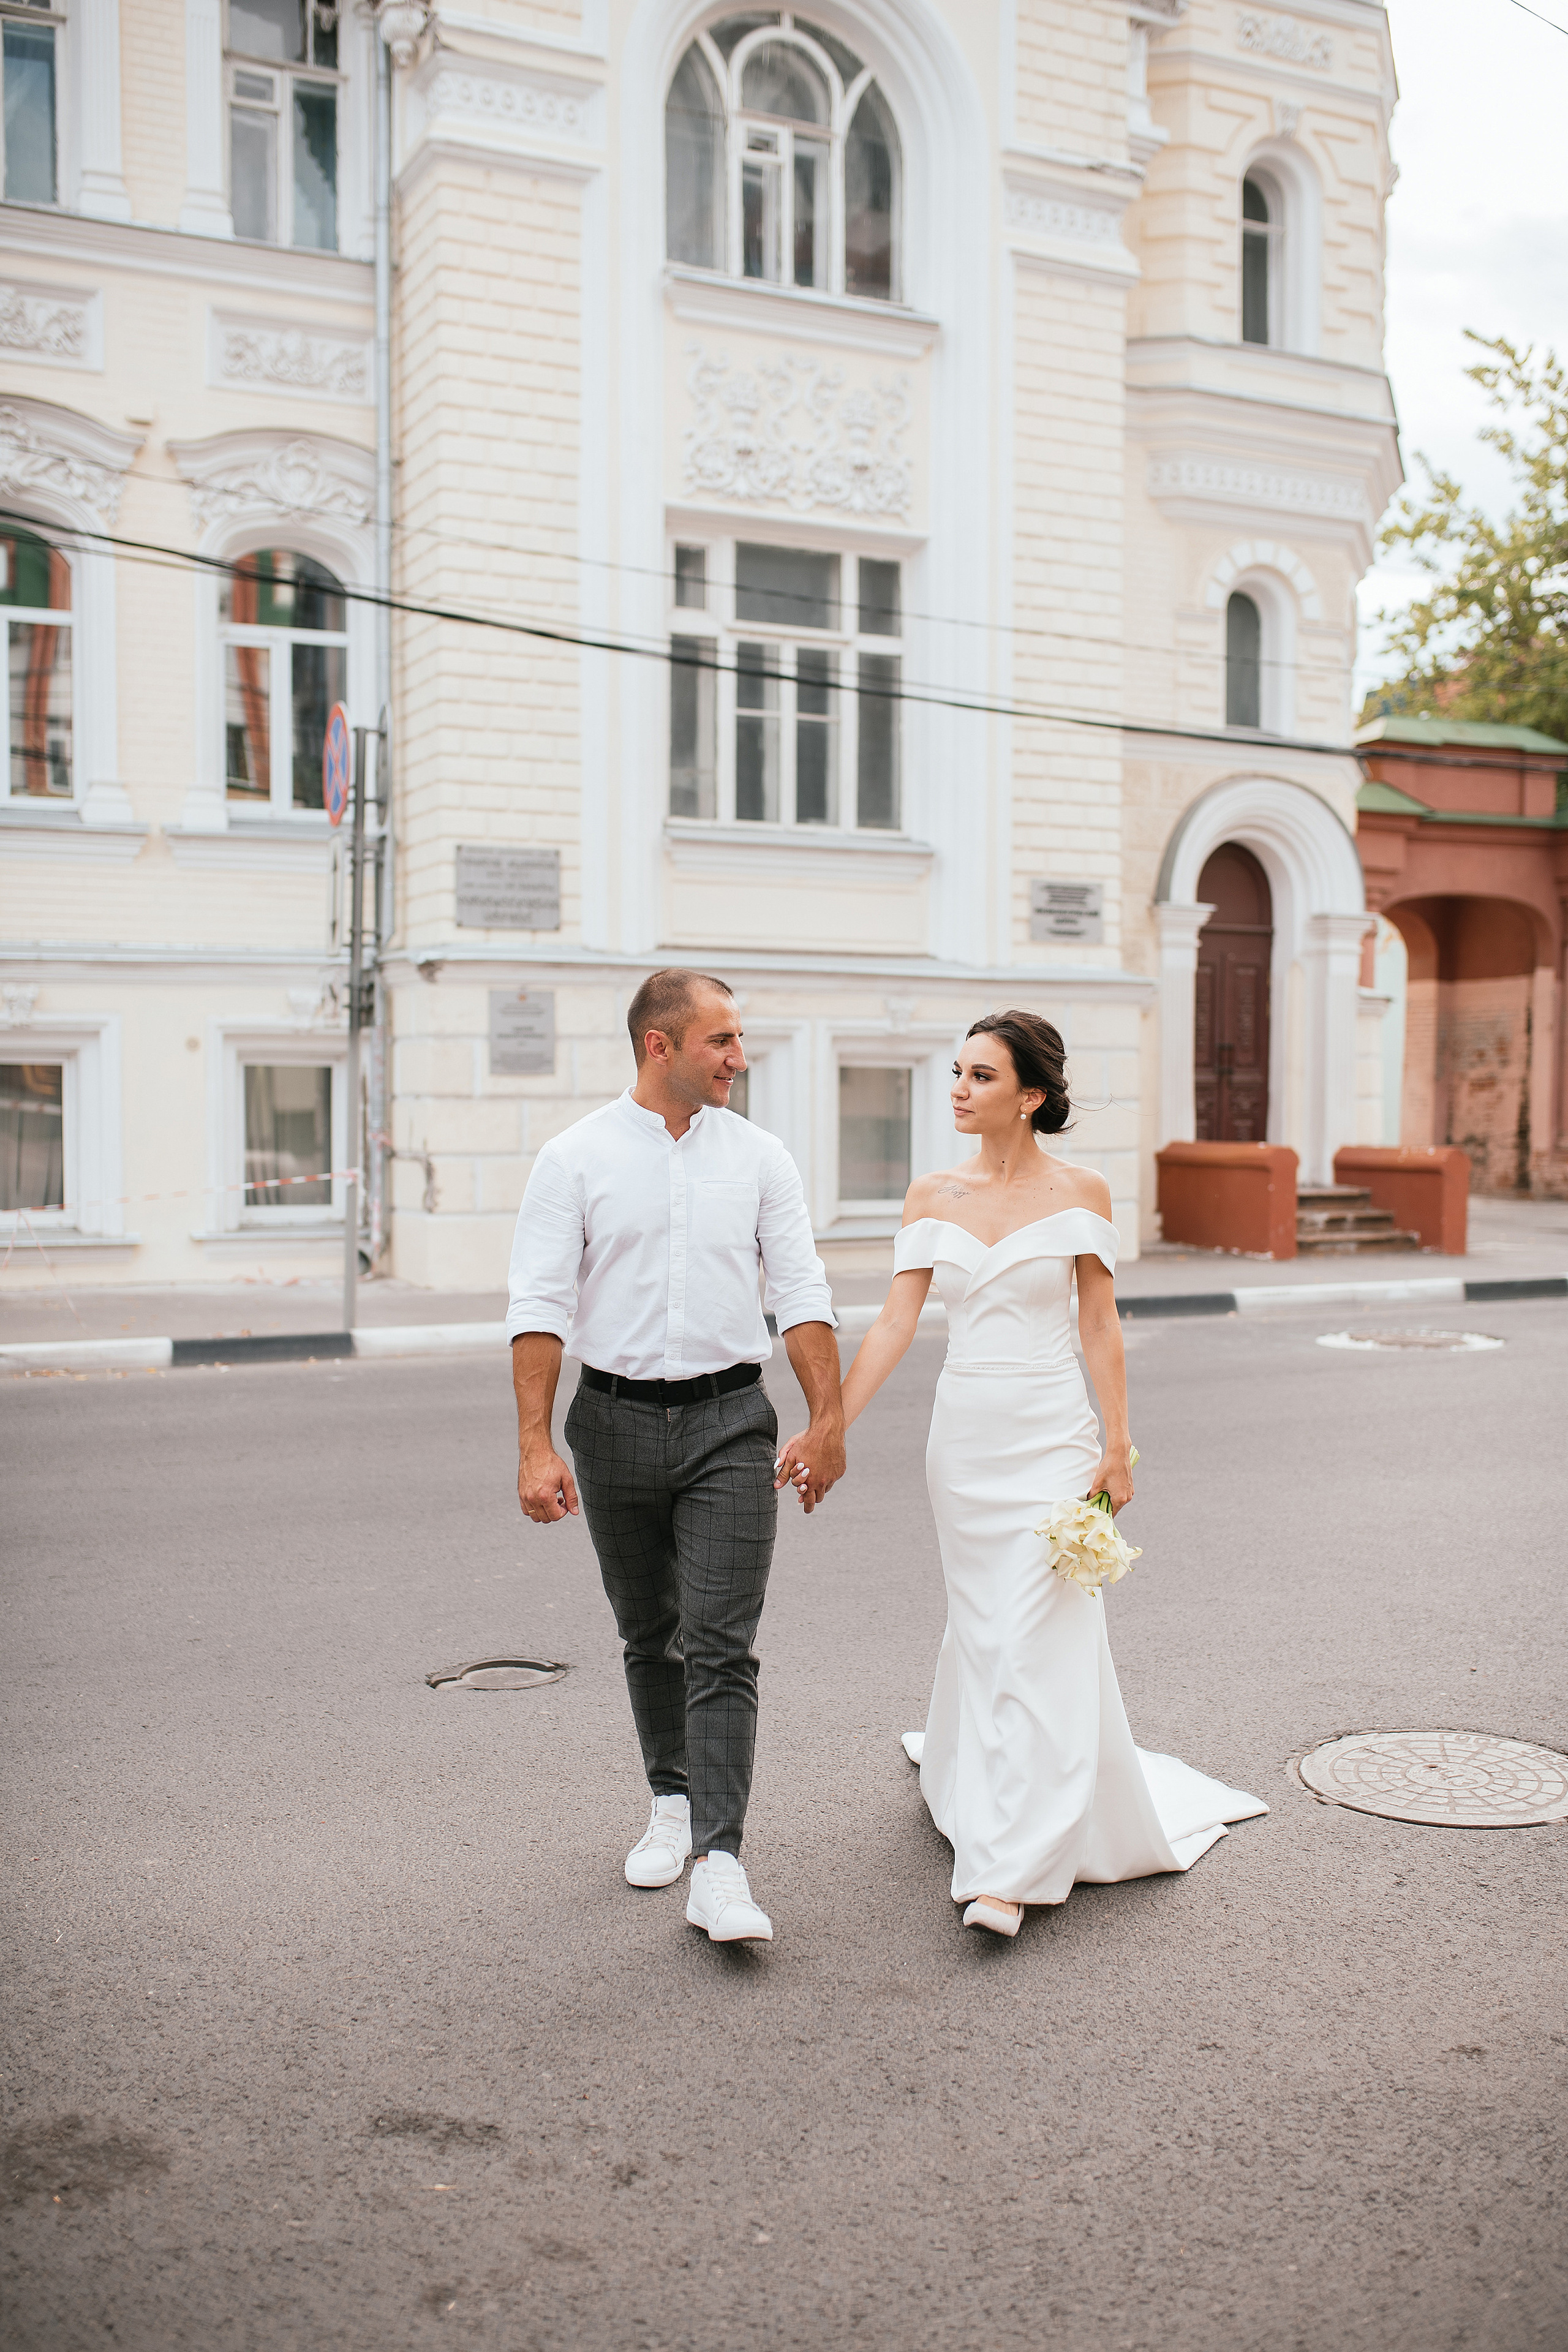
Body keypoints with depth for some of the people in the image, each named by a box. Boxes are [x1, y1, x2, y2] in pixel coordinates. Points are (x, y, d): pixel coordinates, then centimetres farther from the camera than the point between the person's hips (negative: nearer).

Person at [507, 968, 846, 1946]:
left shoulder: (760, 1157, 3)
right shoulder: (576, 1158, -3)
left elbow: (802, 1294, 2)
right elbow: (540, 1307, -7)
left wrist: (829, 1421, -5)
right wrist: (536, 1445, -14)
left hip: (729, 1422, 0)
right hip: (616, 1420, 0)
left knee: (723, 1647, -7)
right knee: (649, 1638, 16)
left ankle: (719, 1864, -6)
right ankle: (673, 1802, 35)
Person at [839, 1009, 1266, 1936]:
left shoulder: (1080, 1192, -4)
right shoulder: (932, 1198, 3)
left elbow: (1101, 1324, -1)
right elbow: (896, 1322, 0)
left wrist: (1118, 1443, -5)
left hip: (1051, 1436, -3)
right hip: (964, 1434, 3)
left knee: (1032, 1636, -7)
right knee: (981, 1624, 14)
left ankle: (1006, 1870, -5)